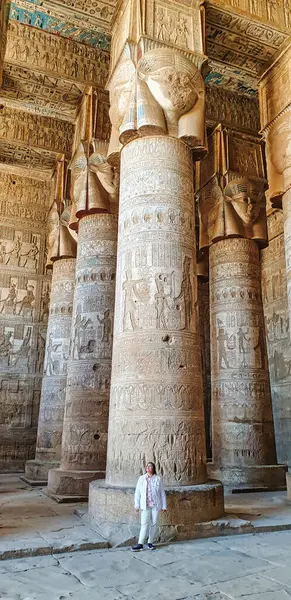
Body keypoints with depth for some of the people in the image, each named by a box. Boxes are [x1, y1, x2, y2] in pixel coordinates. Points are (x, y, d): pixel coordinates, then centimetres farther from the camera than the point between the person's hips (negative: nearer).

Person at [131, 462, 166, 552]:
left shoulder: (158, 479, 1)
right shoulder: (141, 478, 2)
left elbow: (162, 493, 4)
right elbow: (137, 492, 4)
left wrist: (164, 506, 4)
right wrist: (137, 505, 0)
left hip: (156, 505, 1)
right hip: (145, 505, -1)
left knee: (154, 524, 6)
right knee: (144, 524, -6)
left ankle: (150, 542, 19)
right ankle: (140, 544, -1)